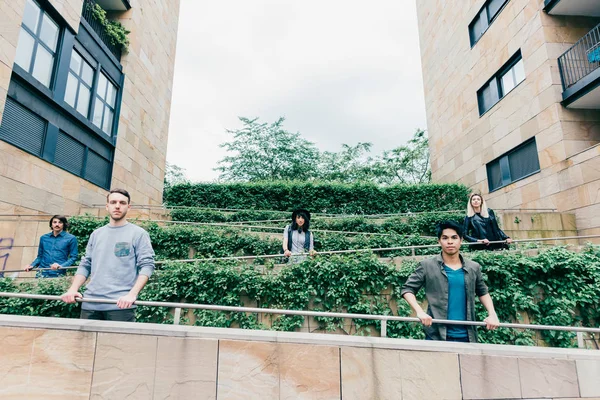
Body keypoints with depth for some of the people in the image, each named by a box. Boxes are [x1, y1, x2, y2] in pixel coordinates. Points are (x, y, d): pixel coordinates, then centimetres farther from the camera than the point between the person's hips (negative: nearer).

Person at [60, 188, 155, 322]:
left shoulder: (139, 234, 0)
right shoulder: (96, 234, 17)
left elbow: (146, 266, -7)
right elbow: (85, 265, 17)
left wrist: (132, 294, -19)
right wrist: (73, 289, 2)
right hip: (90, 304, 5)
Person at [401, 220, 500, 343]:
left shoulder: (474, 268, 7)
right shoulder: (427, 266, -5)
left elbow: (483, 292, 22)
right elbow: (407, 289, -3)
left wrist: (492, 314, 7)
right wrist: (420, 312, -17)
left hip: (467, 336, 4)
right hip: (437, 336, -3)